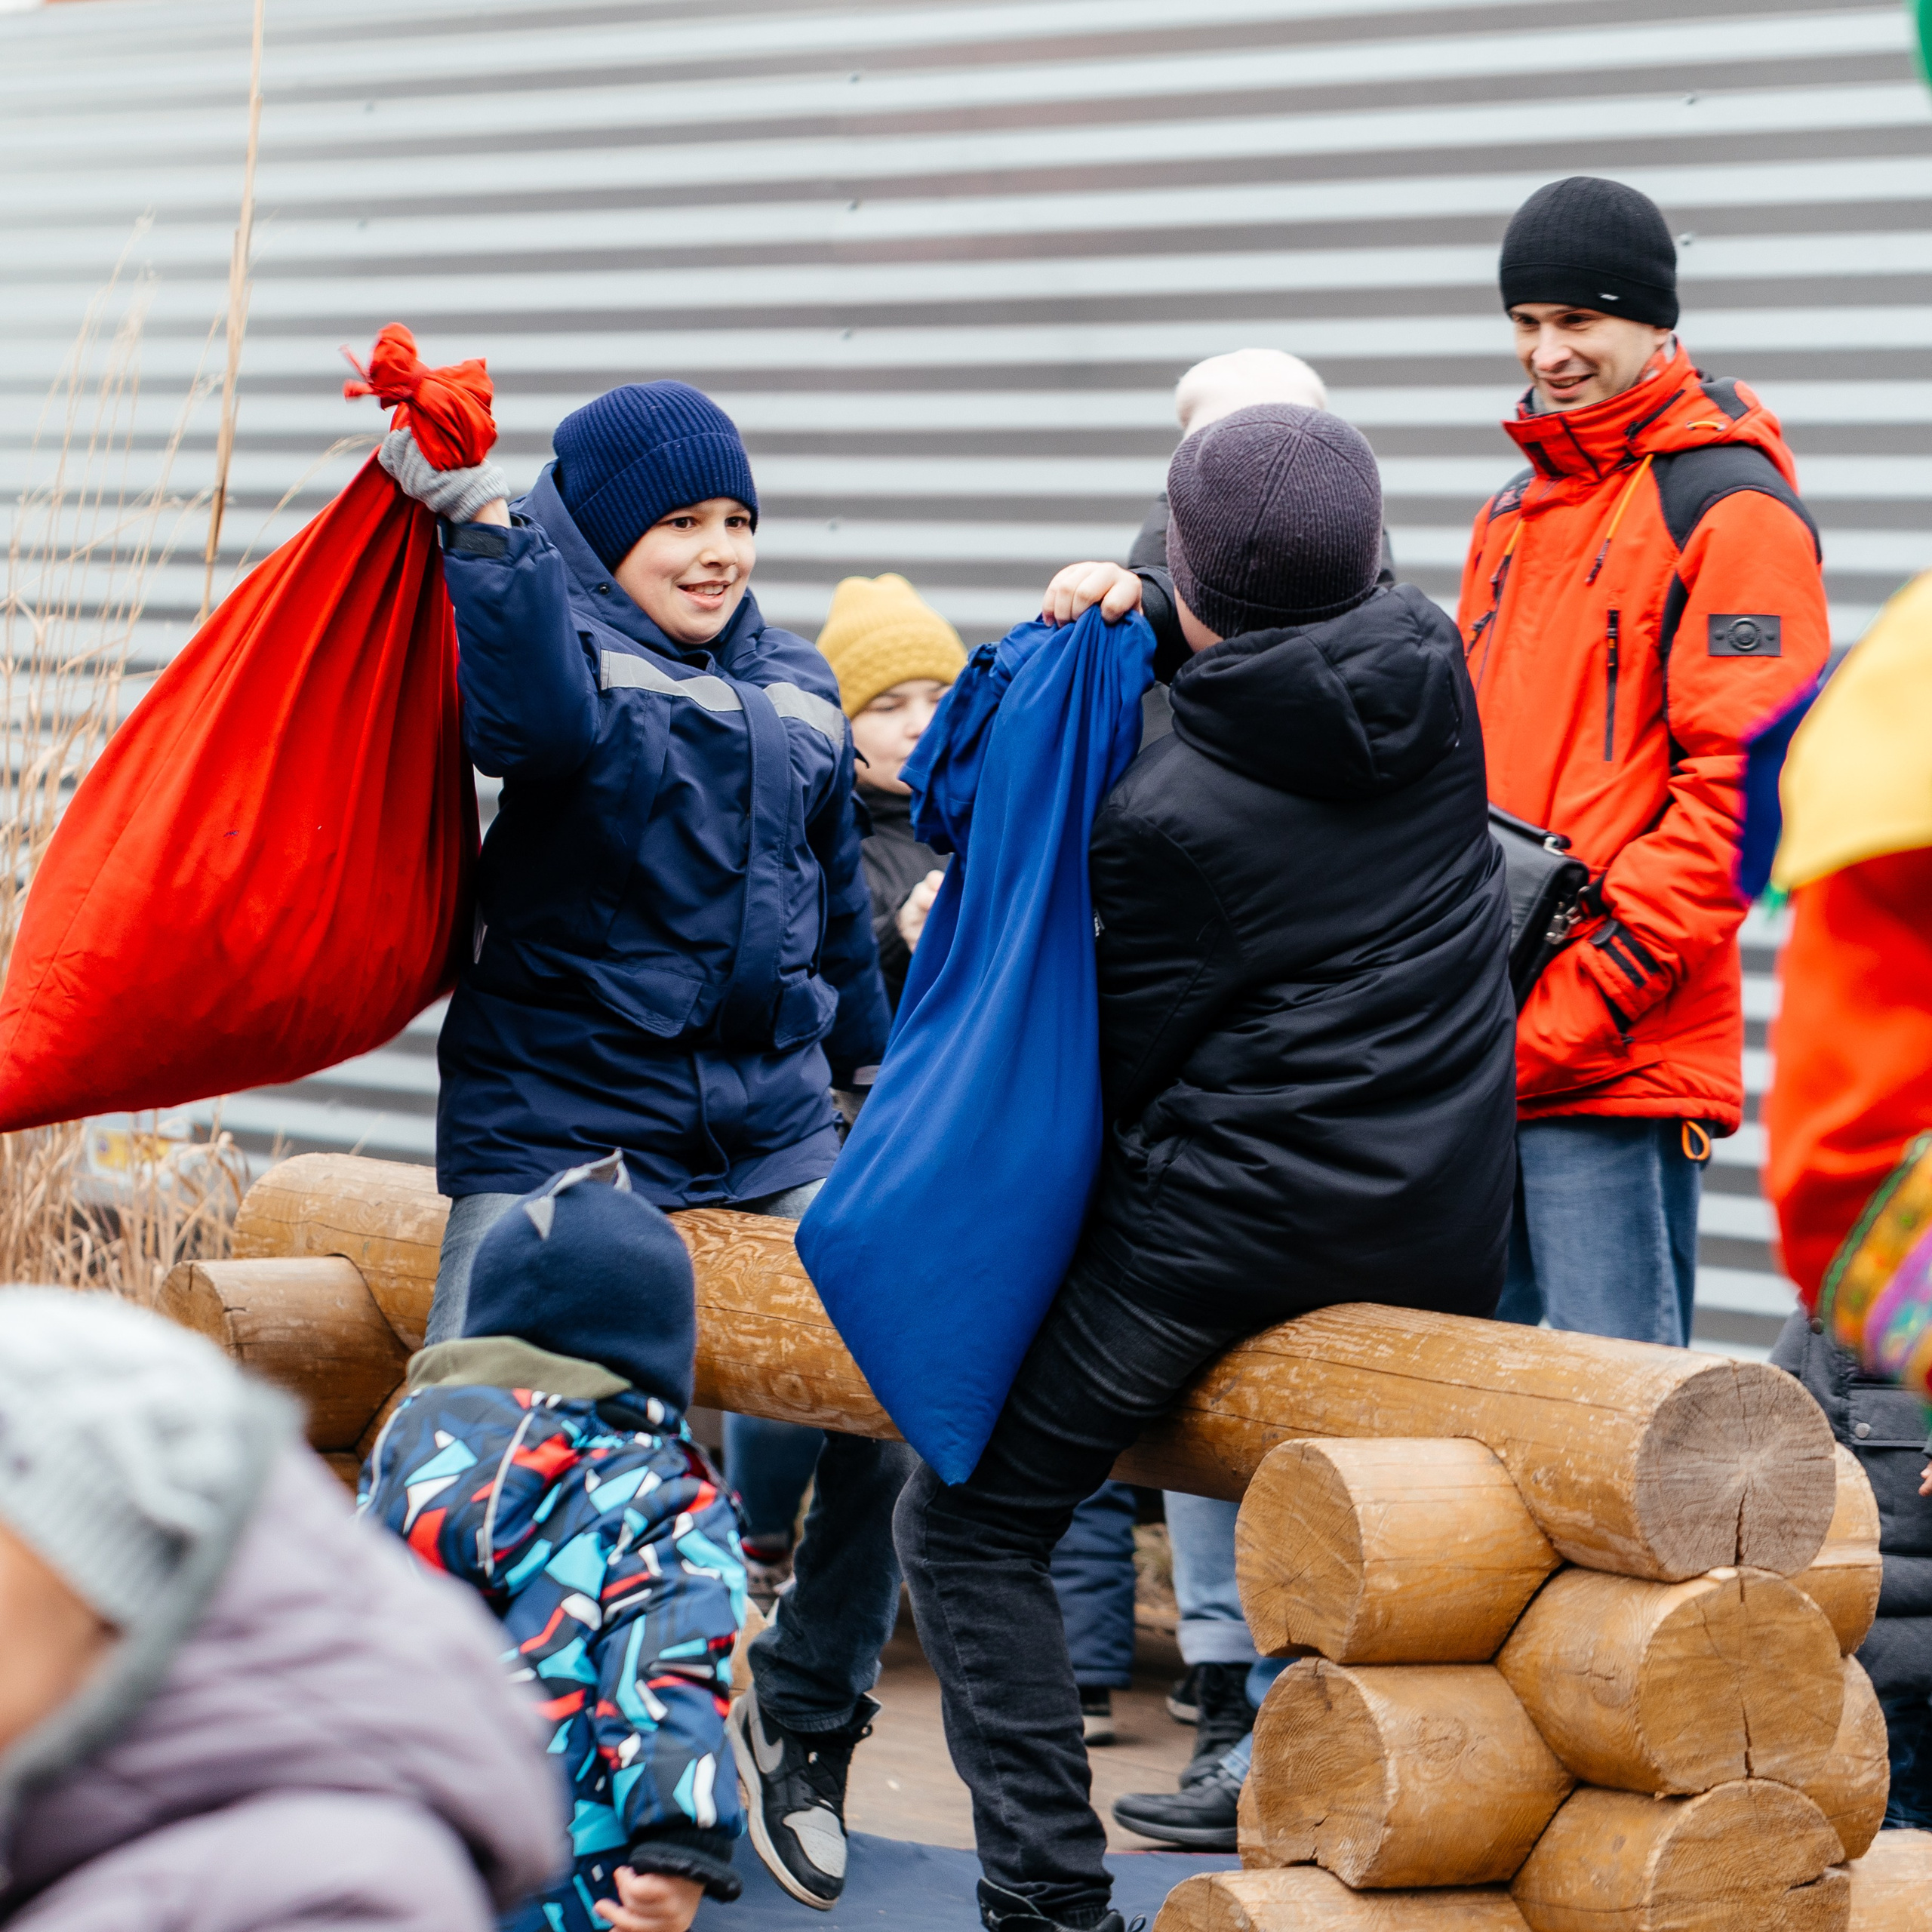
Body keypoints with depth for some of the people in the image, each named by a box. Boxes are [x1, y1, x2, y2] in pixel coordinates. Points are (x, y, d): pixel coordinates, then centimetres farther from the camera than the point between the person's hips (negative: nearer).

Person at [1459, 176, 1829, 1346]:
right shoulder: (1514, 514, 20)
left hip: (1619, 1066, -8)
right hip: (1482, 1053, 8)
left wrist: (1577, 1009, -18)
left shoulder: (1730, 508, -6)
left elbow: (1741, 792, -14)